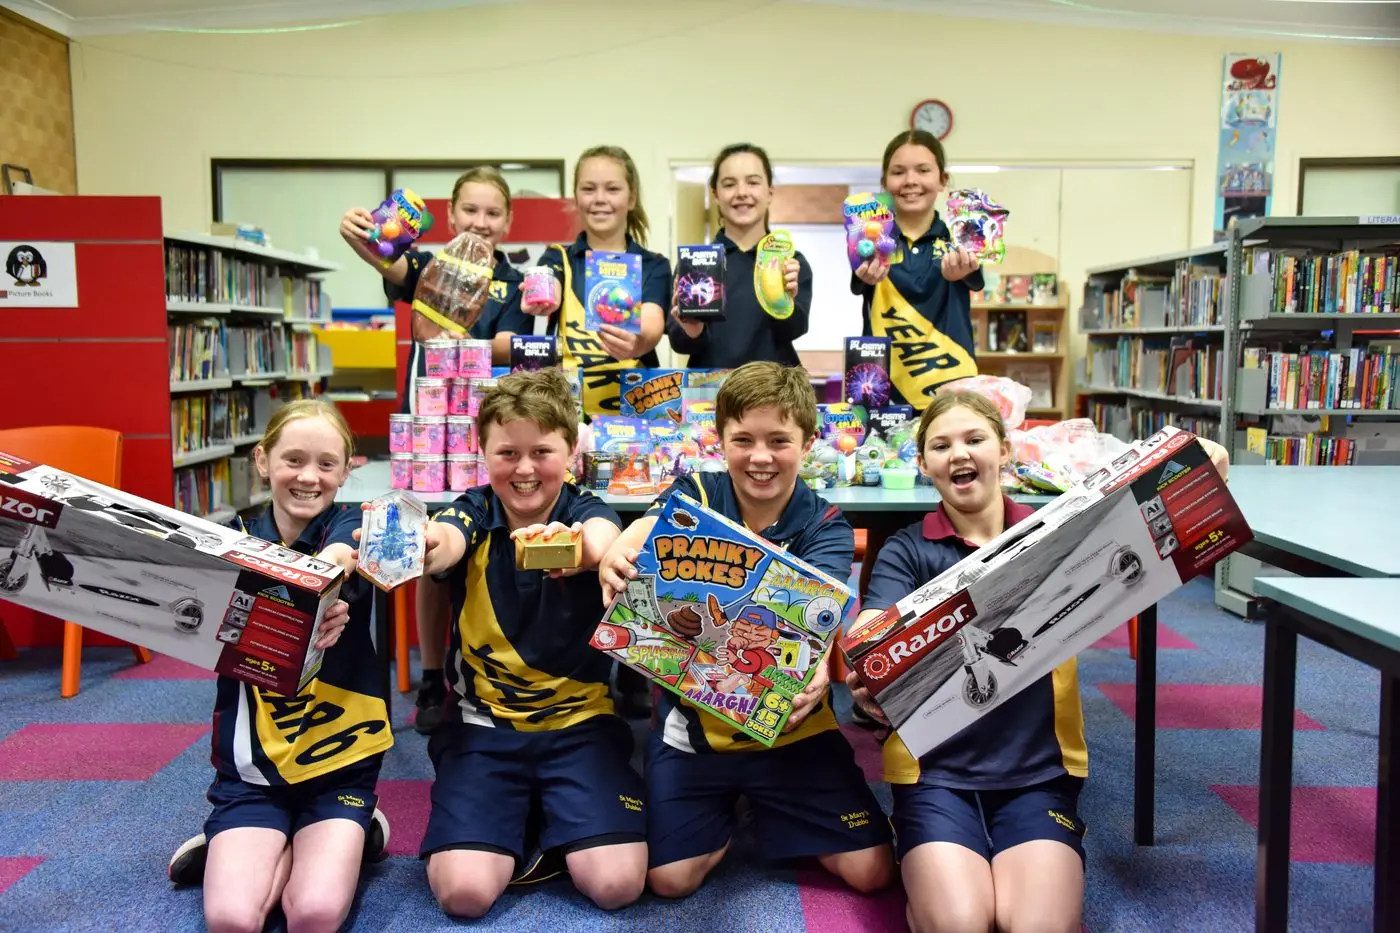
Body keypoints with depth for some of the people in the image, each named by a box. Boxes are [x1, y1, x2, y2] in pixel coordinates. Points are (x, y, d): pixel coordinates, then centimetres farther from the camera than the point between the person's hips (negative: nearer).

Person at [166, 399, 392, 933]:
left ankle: (349, 833, 10)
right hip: (250, 761, 2)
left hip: (340, 757, -1)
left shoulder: (349, 525, -4)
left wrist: (336, 561, -55)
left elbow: (341, 556, -28)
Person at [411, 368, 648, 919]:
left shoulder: (587, 511, -6)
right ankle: (524, 821, 15)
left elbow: (605, 544, -32)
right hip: (484, 722, 1)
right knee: (464, 892, -16)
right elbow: (442, 544, -29)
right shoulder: (473, 513, -3)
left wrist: (576, 545, -58)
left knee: (616, 885, -16)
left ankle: (554, 821, 16)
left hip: (580, 720, 0)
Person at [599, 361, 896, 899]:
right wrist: (616, 556, -56)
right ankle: (728, 817, 28)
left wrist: (818, 665, -53)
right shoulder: (695, 496, -9)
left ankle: (768, 813, 29)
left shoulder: (825, 527, -10)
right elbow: (648, 529, -30)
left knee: (871, 871, -1)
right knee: (670, 879, -5)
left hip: (790, 725, 0)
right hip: (693, 722, 0)